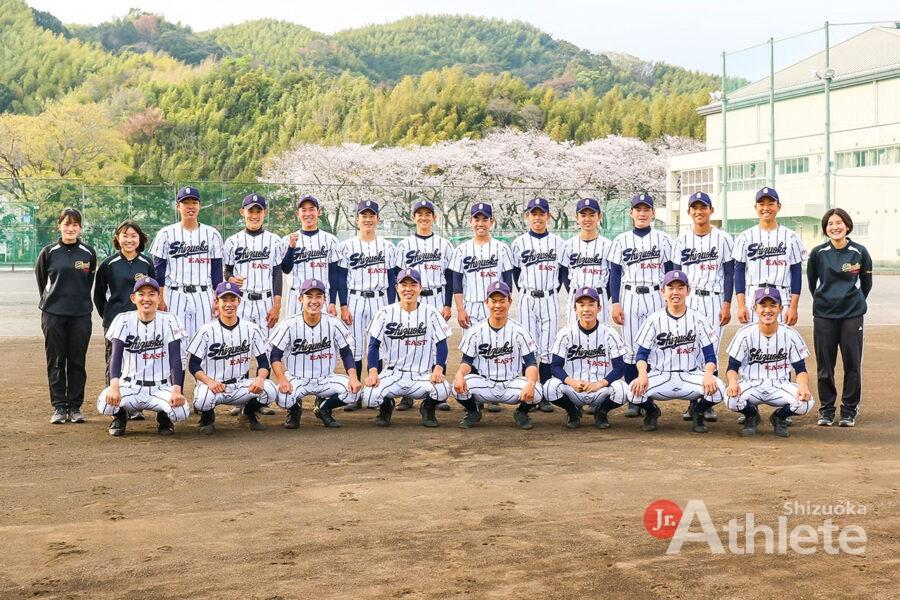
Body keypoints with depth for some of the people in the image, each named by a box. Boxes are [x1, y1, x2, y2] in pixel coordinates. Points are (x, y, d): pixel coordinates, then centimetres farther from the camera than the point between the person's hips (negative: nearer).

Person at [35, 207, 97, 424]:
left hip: (81, 314, 1)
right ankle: (59, 407, 10)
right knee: (56, 362, 3)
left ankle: (75, 406, 12)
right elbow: (40, 277, 13)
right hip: (53, 314, 0)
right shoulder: (49, 252, 0)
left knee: (77, 362, 4)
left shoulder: (88, 253, 3)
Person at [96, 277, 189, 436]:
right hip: (130, 386, 0)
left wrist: (176, 390, -25)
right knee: (105, 403, -31)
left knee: (181, 410, -30)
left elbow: (175, 358, -9)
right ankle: (120, 415, 9)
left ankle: (163, 416, 10)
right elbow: (116, 354, -14)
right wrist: (114, 386, -32)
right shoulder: (124, 320, -2)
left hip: (161, 388, 0)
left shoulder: (168, 321, -3)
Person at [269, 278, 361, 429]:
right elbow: (275, 355, -8)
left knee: (353, 389, -24)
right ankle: (295, 409, 8)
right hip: (295, 379, -2)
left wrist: (353, 377, -18)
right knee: (283, 397, -34)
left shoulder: (334, 324, -4)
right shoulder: (289, 325, -9)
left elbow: (347, 354, 0)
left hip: (325, 379, 2)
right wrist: (282, 380, -25)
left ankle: (323, 408, 10)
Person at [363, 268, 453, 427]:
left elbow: (441, 344, 0)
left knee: (442, 390, -32)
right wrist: (373, 372, -14)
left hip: (423, 375, -1)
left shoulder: (431, 313, 1)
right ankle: (386, 406, 13)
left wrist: (438, 369, -19)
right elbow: (374, 345, 2)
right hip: (392, 374, 1)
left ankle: (428, 408, 7)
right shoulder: (386, 313, 2)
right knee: (371, 397, -28)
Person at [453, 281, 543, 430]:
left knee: (536, 391, -31)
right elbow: (467, 361, 1)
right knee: (459, 385, -29)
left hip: (512, 385, -1)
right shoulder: (475, 332, 2)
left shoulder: (519, 332, -3)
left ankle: (521, 412, 7)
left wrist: (530, 383, -32)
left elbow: (531, 363, -9)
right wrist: (460, 373, -26)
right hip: (483, 386, 1)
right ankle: (473, 412, 7)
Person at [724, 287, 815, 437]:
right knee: (732, 399, -33)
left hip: (780, 386, 1)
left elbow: (801, 370, -1)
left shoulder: (791, 335, -2)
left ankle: (779, 417, 9)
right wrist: (733, 382, -29)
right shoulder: (745, 333, -5)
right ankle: (752, 416, 6)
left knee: (805, 402, -29)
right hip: (751, 384, -1)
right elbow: (732, 367, -5)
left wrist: (804, 385, -25)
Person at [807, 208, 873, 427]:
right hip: (824, 315, 1)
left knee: (852, 363, 2)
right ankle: (826, 410, 15)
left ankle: (849, 411, 13)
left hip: (852, 315, 0)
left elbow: (866, 283, 10)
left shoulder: (860, 252, -3)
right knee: (825, 365, 4)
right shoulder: (818, 253, -1)